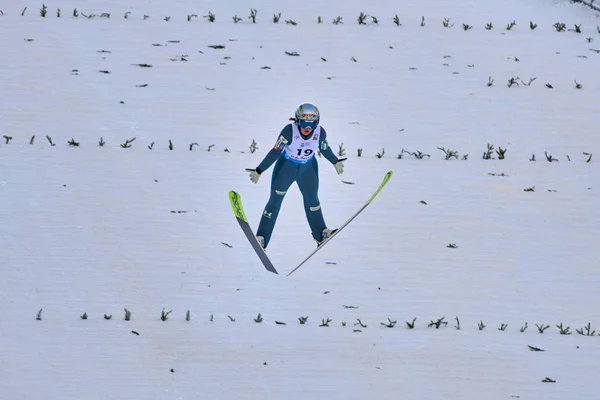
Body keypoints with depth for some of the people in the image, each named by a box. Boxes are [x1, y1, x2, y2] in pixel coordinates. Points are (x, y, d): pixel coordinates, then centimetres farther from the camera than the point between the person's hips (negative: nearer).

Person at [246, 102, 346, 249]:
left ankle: (320, 233, 32)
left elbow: (325, 148, 1)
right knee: (275, 200, -5)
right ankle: (261, 238, -1)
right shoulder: (289, 130, -30)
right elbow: (275, 152, -24)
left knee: (312, 199, 15)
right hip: (286, 166, -3)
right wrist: (259, 171, -21)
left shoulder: (320, 132, -20)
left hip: (308, 168, 3)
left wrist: (335, 162, 16)